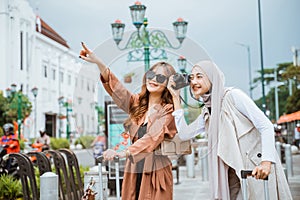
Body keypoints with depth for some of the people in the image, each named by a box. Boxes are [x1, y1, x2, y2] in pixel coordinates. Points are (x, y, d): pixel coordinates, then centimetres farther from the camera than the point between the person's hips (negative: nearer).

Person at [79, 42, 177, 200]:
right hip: (133, 171, 4)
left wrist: (123, 153, -35)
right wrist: (98, 63, -22)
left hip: (156, 173, -4)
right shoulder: (137, 103, 9)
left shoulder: (168, 111, -6)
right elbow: (116, 88, -7)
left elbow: (152, 138, -21)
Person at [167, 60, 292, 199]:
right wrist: (176, 97, 7)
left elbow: (266, 126, -13)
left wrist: (267, 161, -26)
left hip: (258, 168, -7)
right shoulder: (207, 112, 13)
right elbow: (184, 134, 5)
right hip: (234, 175, 7)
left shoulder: (233, 95, -9)